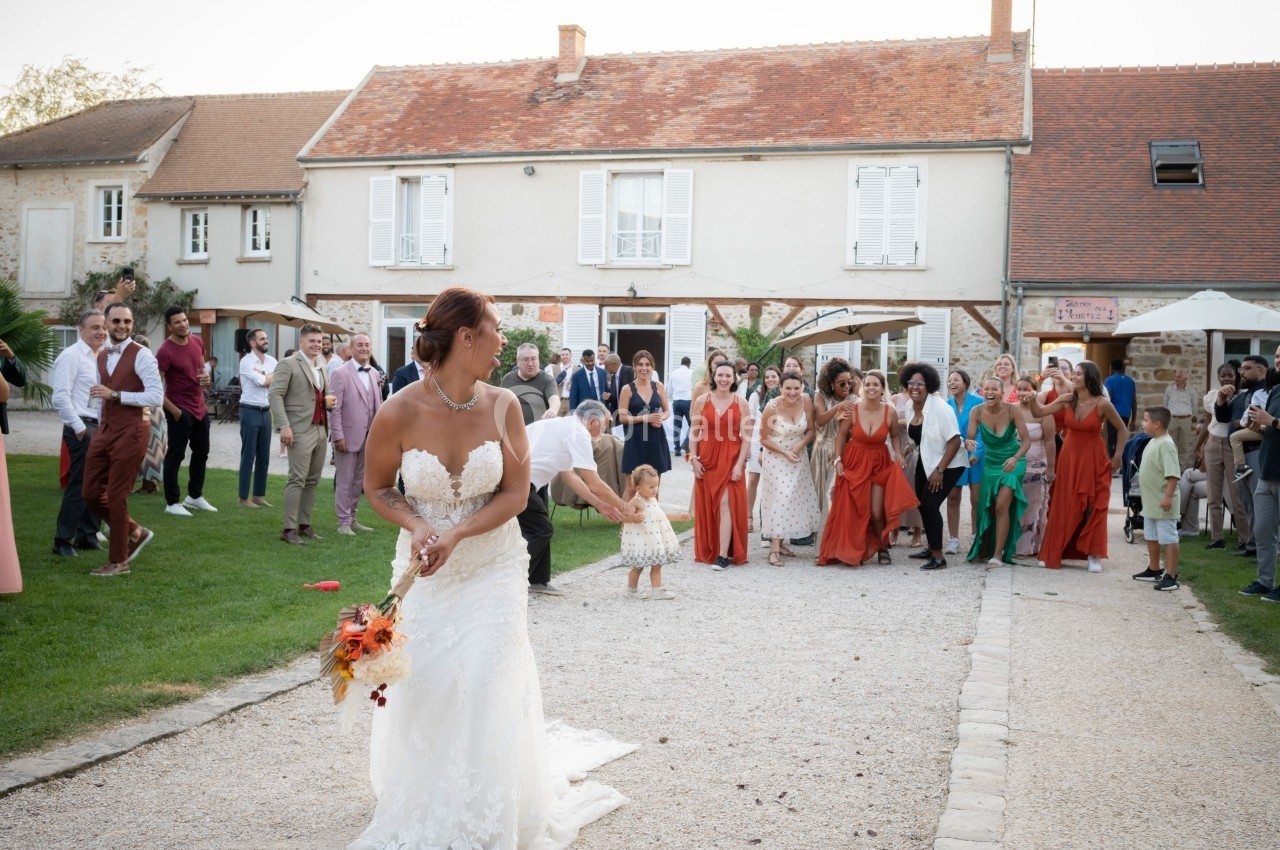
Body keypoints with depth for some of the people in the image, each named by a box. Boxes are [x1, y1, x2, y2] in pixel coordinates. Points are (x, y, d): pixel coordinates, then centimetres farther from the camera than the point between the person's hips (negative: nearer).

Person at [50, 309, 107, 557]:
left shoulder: (101, 358, 14)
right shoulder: (72, 356, -10)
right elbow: (61, 397, -16)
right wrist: (79, 427, -15)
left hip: (99, 427, 8)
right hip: (81, 428, -8)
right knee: (79, 484, -6)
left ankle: (87, 537, 21)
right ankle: (63, 541, 3)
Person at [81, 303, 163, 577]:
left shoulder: (142, 355, -11)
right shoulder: (101, 356, 13)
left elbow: (157, 397, -19)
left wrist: (115, 394, -22)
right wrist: (100, 426, 20)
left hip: (131, 430, -8)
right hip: (105, 429, 8)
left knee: (116, 495, -2)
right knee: (91, 492, 8)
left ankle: (119, 562, 12)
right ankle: (134, 532, 28)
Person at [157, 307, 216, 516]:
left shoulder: (197, 342, 4)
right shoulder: (165, 351, -18)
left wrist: (205, 377, -2)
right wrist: (174, 411, -19)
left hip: (200, 408, 8)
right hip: (180, 410, -8)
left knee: (201, 452, 16)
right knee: (176, 455, -2)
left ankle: (195, 496, 31)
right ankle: (172, 503, 6)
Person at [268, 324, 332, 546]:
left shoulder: (322, 367, 18)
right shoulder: (288, 364, -4)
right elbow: (274, 395, -11)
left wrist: (329, 401, 5)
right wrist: (284, 426, -20)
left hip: (321, 430, 7)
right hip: (301, 431, -7)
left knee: (312, 481, 10)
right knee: (297, 480, -9)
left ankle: (305, 525, 17)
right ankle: (289, 529, -5)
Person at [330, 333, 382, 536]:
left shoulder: (375, 374, 10)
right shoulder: (341, 373, -9)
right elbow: (334, 407, -12)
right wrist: (338, 436, -16)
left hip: (367, 437, 6)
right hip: (348, 436, -6)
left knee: (359, 480, 13)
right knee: (345, 480, 1)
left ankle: (353, 519, 22)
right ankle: (343, 522, 9)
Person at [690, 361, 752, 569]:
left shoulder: (741, 403, -1)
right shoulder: (702, 400, 2)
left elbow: (746, 437, -2)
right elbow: (694, 432, 4)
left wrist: (740, 464, -9)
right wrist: (694, 459, -3)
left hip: (731, 459, -2)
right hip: (706, 459, 2)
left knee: (726, 504, -9)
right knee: (707, 506, 7)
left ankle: (724, 555, -10)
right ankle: (708, 551, 20)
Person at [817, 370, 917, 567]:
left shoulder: (890, 412, -10)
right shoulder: (853, 409, -14)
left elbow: (895, 435, 8)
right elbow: (841, 435, -1)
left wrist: (898, 453, -7)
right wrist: (838, 459, -7)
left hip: (879, 464, 0)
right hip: (854, 462, 0)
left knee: (877, 512, -3)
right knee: (853, 510, 3)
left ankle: (883, 548, 21)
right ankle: (854, 551, 19)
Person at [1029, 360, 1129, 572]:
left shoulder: (1102, 404, -14)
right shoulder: (1067, 400, -5)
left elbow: (1122, 429, -3)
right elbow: (1038, 413, -3)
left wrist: (1117, 457, -5)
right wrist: (1031, 396, -19)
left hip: (1093, 459, -3)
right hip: (1069, 457, 3)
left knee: (1094, 508, 0)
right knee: (1063, 507, 6)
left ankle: (1093, 555, 9)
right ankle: (1055, 554, 14)